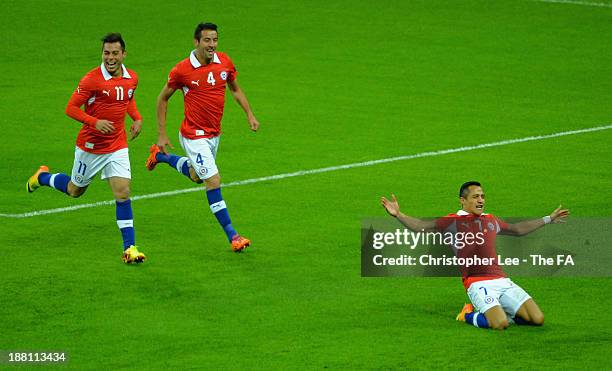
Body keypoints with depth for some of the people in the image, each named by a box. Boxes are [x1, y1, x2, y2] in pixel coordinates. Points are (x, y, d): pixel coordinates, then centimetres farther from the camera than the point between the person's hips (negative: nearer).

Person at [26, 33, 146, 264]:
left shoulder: (132, 78, -1)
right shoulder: (92, 79, -19)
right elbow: (71, 108, -16)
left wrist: (137, 118, 5)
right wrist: (95, 121, -30)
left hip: (117, 146, 3)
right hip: (90, 145, -3)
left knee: (122, 193, -9)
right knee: (75, 190, 16)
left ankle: (129, 247, -7)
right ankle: (42, 177, 47)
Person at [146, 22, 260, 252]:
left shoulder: (225, 62, -4)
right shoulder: (182, 70, -16)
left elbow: (235, 89, 15)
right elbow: (163, 98, -3)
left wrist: (249, 115, 4)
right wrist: (162, 135, -3)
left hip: (214, 134, 7)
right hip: (194, 135, -7)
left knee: (196, 176, 26)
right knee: (213, 181, -13)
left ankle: (160, 156, 50)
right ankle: (231, 235, -8)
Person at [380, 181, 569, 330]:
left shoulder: (491, 220, 21)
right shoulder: (454, 221, 4)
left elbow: (518, 229, 39)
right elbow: (423, 226, -5)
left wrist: (549, 219, 45)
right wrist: (398, 215, -21)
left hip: (502, 281, 6)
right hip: (478, 284, -6)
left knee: (537, 319, -5)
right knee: (500, 324, -28)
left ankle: (496, 311, 16)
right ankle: (469, 316, 3)